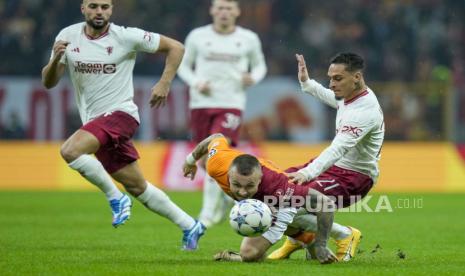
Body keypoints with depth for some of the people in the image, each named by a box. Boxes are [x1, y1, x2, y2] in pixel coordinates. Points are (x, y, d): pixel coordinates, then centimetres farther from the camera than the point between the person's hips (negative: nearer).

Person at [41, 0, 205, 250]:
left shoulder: (126, 37, -9)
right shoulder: (68, 37, 2)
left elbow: (175, 47, -2)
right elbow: (48, 82, 4)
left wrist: (164, 83, -11)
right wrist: (56, 59, -16)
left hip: (120, 113, -6)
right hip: (94, 122, 6)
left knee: (70, 151, -29)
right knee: (137, 187, 11)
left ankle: (116, 197, -12)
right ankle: (189, 226, 24)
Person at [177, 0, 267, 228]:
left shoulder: (249, 39, 4)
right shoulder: (197, 36, 3)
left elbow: (259, 65, 18)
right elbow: (184, 65, 13)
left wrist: (253, 77, -4)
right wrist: (195, 83, -6)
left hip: (232, 105, -2)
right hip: (201, 104, 2)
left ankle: (208, 211, -10)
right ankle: (224, 195, 35)